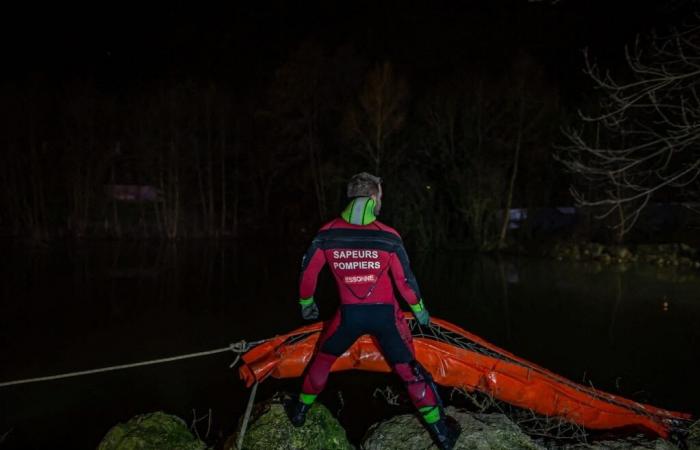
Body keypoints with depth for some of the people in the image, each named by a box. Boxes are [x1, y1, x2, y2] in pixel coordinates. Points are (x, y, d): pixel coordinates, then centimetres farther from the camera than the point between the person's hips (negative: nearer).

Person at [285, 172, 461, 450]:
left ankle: (300, 411, 38)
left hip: (349, 314, 1)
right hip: (384, 313, -1)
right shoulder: (388, 236, -12)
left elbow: (308, 271, 2)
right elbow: (404, 279, -7)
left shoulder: (327, 234, -6)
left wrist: (306, 303, 20)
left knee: (322, 359, 25)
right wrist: (419, 310, 9)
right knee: (408, 369, 12)